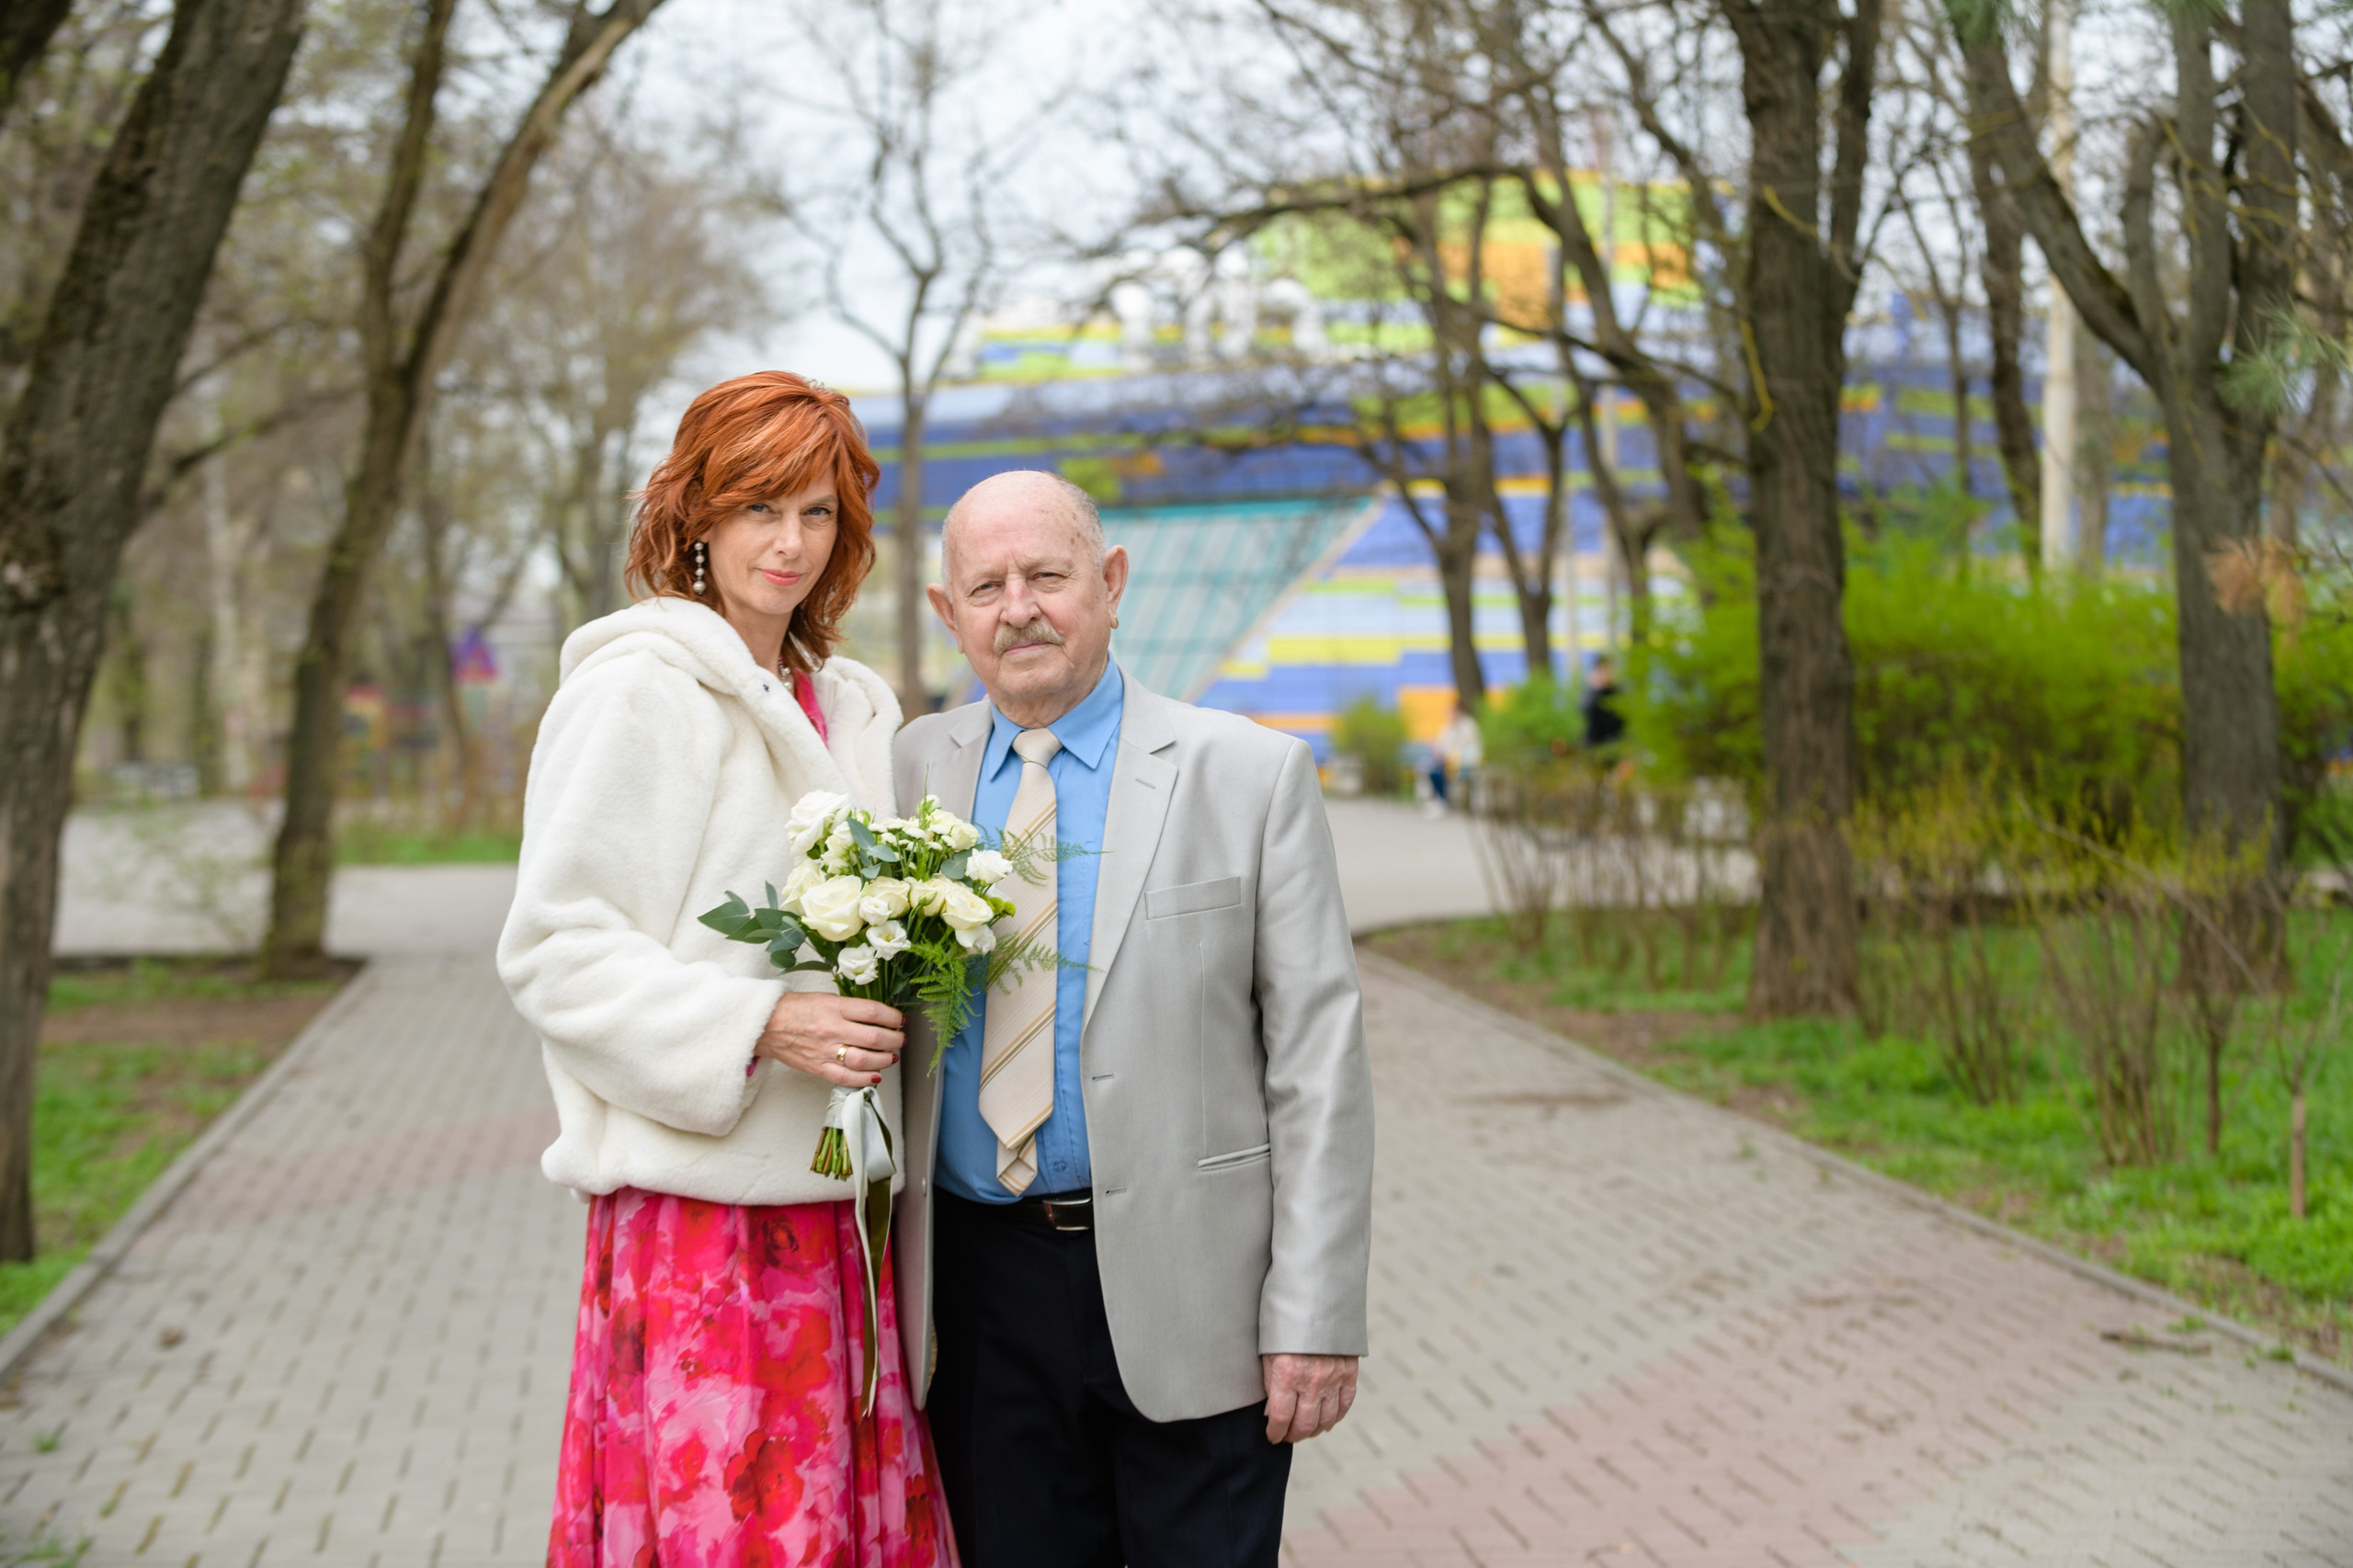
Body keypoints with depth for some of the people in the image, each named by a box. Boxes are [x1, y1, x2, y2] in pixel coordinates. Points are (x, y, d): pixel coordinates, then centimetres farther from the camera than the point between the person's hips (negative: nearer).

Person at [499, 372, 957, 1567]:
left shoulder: (845, 708, 16)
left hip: (835, 1208, 7)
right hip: (702, 1210, -7)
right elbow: (553, 949, -11)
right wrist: (762, 1026, -19)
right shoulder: (643, 686, -7)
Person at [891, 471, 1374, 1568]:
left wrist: (1318, 1315, -10)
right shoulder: (911, 769, 7)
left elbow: (1318, 1061, -4)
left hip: (1189, 1297, -2)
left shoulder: (1250, 776, -2)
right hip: (980, 1292, 3)